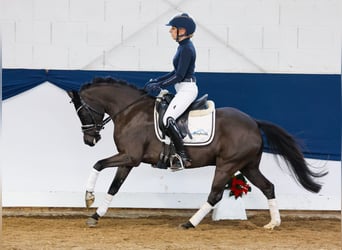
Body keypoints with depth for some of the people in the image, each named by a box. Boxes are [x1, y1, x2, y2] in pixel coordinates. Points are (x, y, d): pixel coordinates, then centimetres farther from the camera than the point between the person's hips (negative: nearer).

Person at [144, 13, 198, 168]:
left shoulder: (186, 49, -17)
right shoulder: (183, 46, 13)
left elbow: (179, 76, -21)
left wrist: (159, 85, -16)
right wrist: (156, 81, 15)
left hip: (187, 90, -11)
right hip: (184, 90, 11)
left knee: (168, 119, -23)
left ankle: (183, 156, -25)